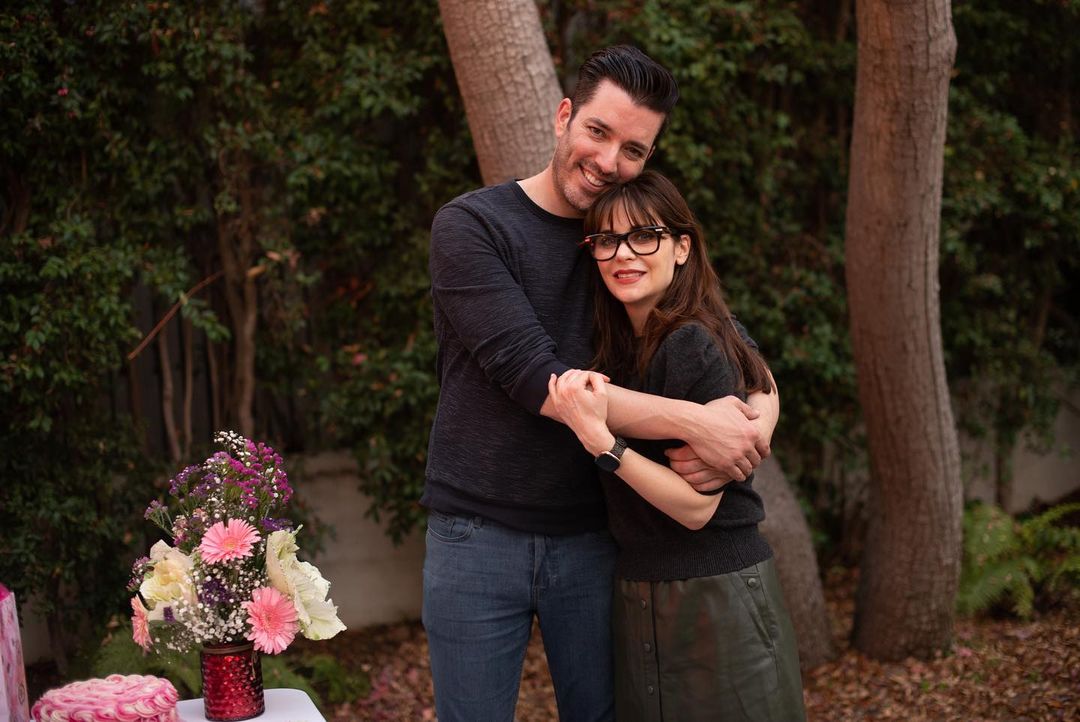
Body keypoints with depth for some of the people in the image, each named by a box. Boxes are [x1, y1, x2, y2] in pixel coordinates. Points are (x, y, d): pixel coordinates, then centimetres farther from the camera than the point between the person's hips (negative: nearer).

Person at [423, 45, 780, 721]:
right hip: (478, 536, -3)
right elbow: (531, 376, -20)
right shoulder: (470, 225, -8)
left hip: (592, 539, 3)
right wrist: (694, 421, -25)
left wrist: (761, 420, -20)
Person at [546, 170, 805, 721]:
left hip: (715, 597, -8)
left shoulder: (697, 347, -19)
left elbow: (697, 506, -20)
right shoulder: (619, 348, 6)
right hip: (639, 596, 8)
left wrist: (601, 441, -28)